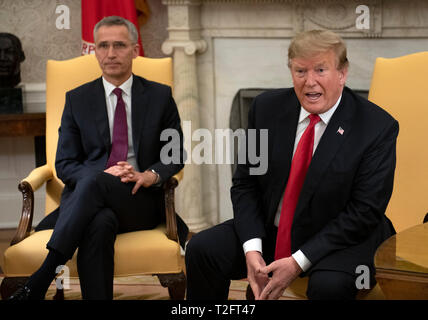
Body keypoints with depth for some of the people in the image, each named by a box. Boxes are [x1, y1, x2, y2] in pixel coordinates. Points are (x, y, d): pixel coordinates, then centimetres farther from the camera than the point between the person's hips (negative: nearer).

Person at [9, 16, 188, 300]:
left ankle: (39, 282, -39)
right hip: (87, 200, 1)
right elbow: (64, 164, 8)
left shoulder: (160, 96, 11)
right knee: (100, 223, -38)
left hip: (142, 199, -1)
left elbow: (176, 155, 12)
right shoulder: (77, 99, 12)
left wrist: (149, 176, -12)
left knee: (93, 182, -35)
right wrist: (105, 173, -14)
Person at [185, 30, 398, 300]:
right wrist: (252, 249, -14)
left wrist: (299, 262, -20)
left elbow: (365, 211, -15)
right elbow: (245, 184, 3)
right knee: (202, 249, -13)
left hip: (342, 240, -4)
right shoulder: (267, 107, 0)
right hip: (270, 231, 5)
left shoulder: (378, 127, -13)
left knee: (329, 284, -35)